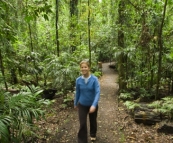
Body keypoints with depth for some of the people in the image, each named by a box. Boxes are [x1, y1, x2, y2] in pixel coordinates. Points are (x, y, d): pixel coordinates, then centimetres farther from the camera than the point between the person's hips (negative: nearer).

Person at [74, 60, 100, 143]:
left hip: (92, 105, 0)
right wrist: (75, 103, 13)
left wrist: (94, 105, -36)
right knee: (82, 124, -2)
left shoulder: (94, 79, -20)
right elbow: (77, 92, 2)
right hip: (82, 105, 0)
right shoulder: (78, 80, -11)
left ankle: (93, 135, 51)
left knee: (93, 121, 22)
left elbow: (97, 92, -25)